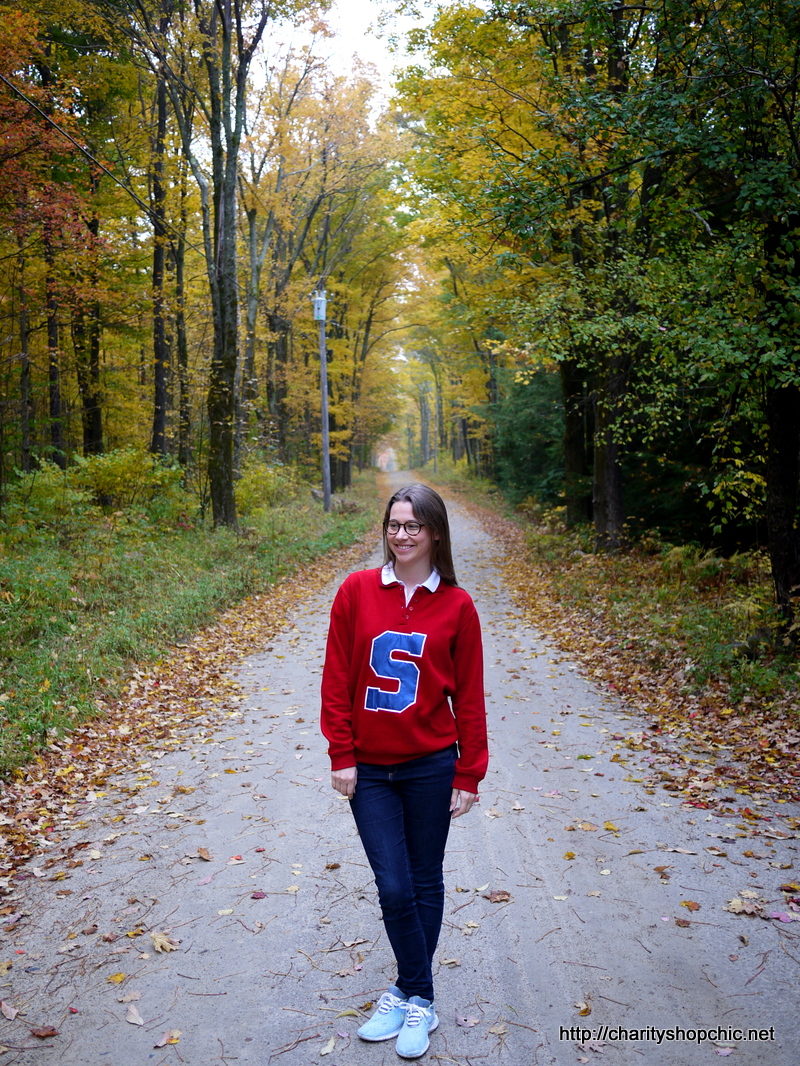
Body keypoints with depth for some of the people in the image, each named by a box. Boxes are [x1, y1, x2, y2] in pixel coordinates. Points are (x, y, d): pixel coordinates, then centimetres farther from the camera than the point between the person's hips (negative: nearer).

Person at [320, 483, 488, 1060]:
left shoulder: (456, 605, -5)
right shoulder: (357, 591, -4)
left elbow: (469, 696, -1)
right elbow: (337, 680, -1)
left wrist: (468, 775, -1)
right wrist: (342, 756, -4)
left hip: (430, 767, 0)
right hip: (369, 770, 1)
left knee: (425, 883, 12)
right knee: (394, 887, 2)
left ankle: (409, 993, 30)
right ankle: (418, 999, 24)